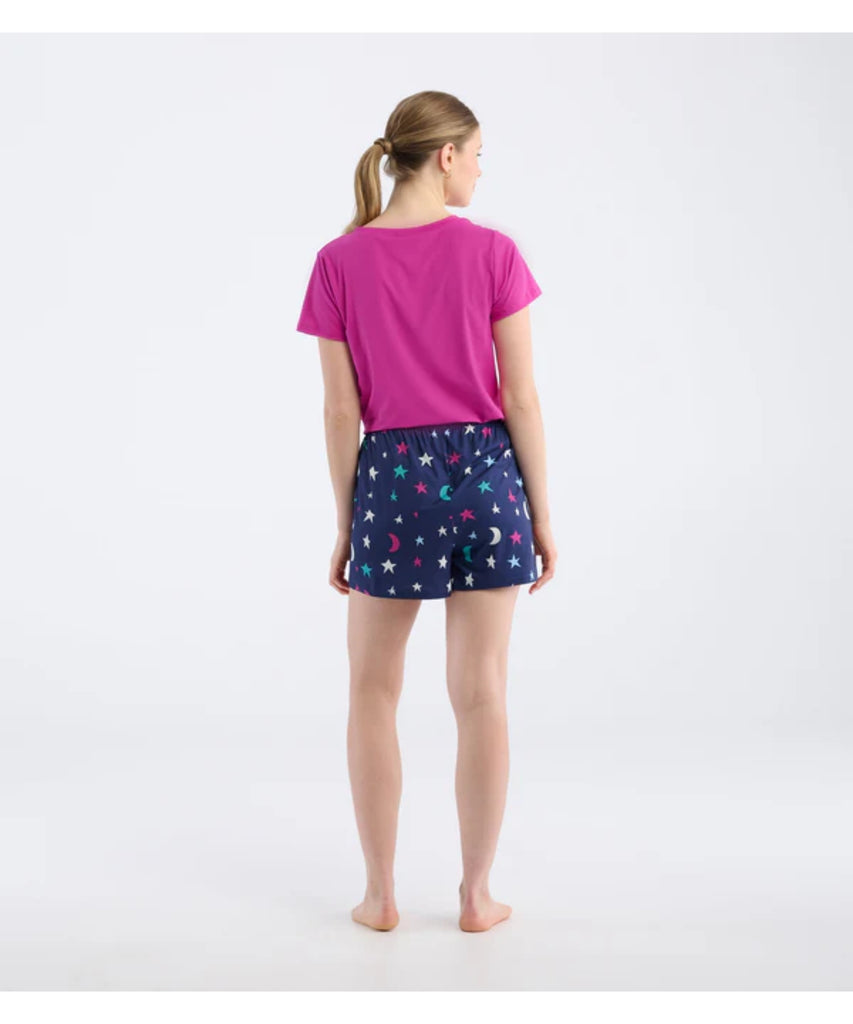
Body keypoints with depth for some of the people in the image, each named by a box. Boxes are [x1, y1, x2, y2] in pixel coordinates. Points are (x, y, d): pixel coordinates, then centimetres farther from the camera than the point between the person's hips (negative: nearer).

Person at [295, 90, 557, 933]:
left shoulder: (339, 262, -4)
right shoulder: (492, 251, -7)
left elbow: (342, 409, -3)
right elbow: (521, 398, -6)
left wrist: (345, 526, 6)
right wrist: (542, 516, 2)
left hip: (393, 476, 0)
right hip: (484, 473, 0)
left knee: (373, 690, 15)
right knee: (481, 692, 9)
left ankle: (380, 894, 20)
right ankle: (476, 895, 19)